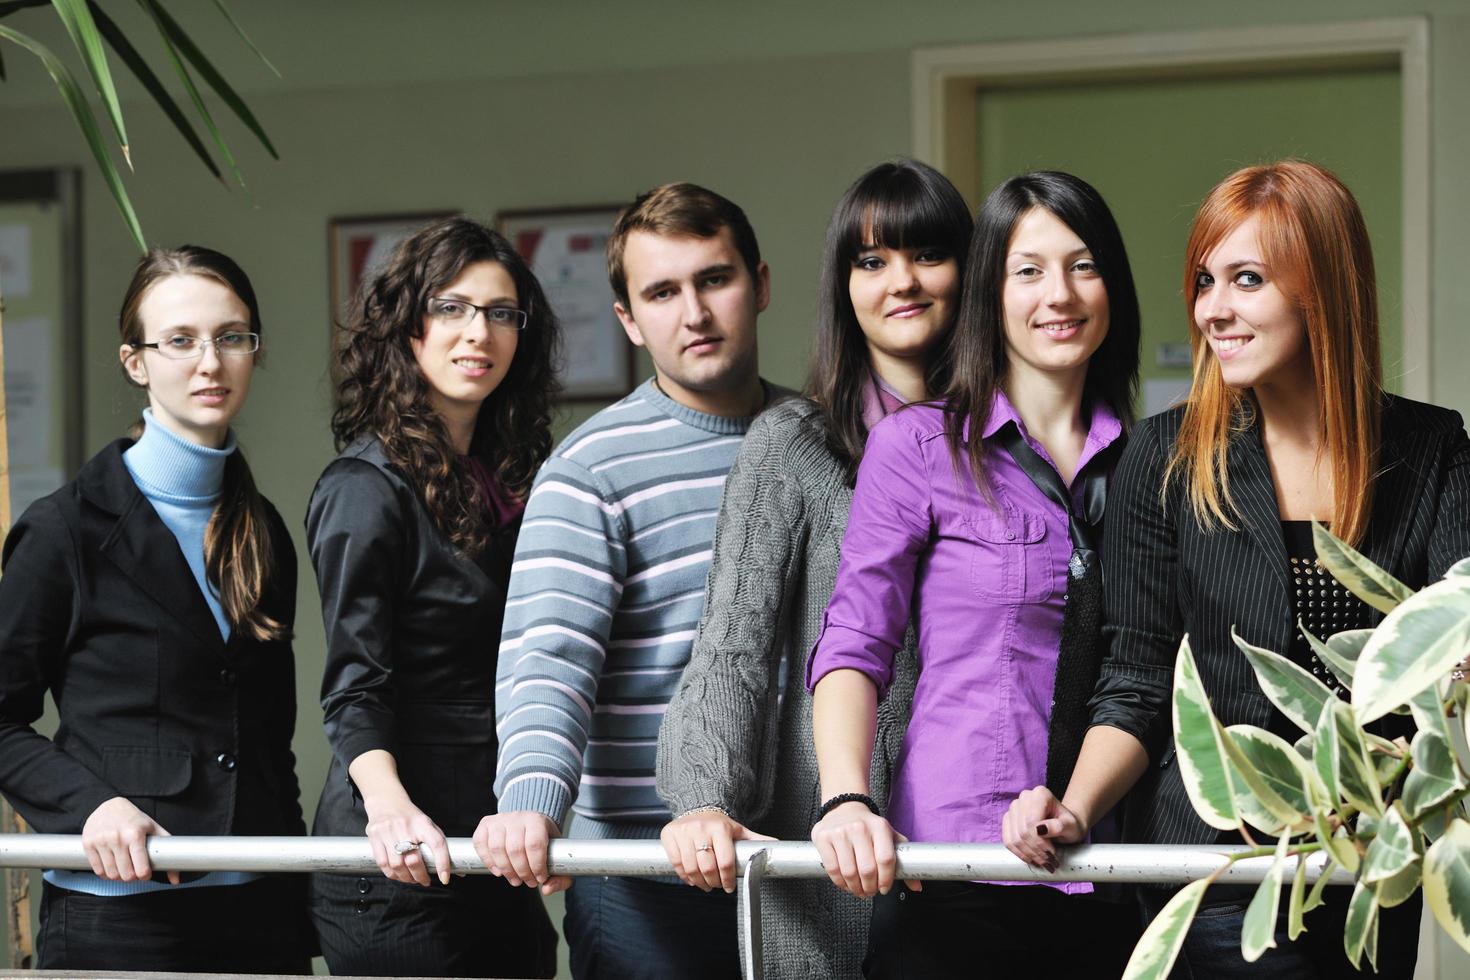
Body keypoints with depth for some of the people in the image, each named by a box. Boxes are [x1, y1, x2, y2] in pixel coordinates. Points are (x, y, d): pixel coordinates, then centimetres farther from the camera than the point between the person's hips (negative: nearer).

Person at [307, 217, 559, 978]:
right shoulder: (367, 487, -8)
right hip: (403, 863, -7)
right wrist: (388, 803, -34)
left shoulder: (505, 480, 15)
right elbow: (355, 680, -17)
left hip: (494, 852, 7)